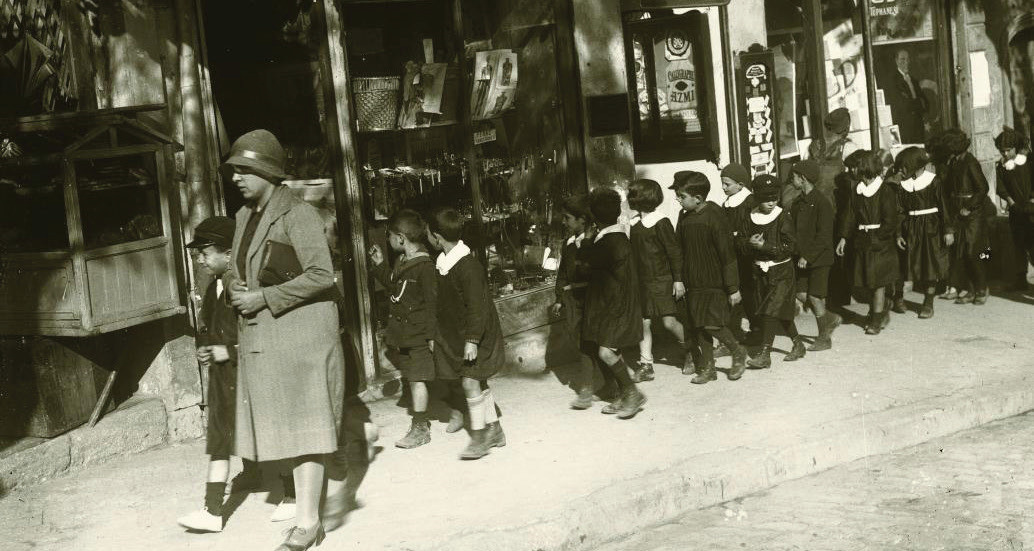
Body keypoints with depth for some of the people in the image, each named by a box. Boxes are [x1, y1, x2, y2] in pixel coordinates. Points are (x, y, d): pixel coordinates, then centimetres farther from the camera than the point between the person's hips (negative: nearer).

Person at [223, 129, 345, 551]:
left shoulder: (297, 214, -11)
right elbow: (236, 271, 25)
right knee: (283, 424, 10)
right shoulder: (245, 216, 14)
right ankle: (306, 506, 19)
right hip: (260, 339, 8)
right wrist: (238, 292, 1)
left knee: (302, 423, -5)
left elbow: (321, 275, -18)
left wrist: (263, 298, -17)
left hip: (299, 332, -8)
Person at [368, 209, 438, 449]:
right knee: (411, 378, 16)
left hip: (417, 334, -9)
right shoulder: (402, 261, 9)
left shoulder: (424, 266, -18)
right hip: (403, 333, 9)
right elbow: (393, 285, 26)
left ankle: (420, 429, 2)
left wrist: (431, 334, -18)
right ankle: (420, 420, 28)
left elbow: (432, 302, -18)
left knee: (416, 378, -4)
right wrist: (380, 264, 18)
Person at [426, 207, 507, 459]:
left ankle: (479, 436, 2)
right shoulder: (441, 261, 2)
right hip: (456, 334, 9)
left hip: (476, 334, -8)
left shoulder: (467, 266, -24)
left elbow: (476, 306, -23)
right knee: (479, 384, 14)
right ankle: (494, 430, 25)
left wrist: (472, 340, -22)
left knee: (470, 382, -7)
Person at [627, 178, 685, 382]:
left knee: (668, 321, -7)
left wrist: (678, 280, -10)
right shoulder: (634, 224, 9)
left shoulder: (660, 222, -11)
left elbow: (674, 252, -9)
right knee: (644, 322, 3)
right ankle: (645, 365, 8)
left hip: (661, 280, -6)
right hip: (641, 281, 6)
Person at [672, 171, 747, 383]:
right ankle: (707, 368, 19)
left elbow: (728, 254, -14)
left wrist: (733, 288, -13)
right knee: (699, 326, 7)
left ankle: (738, 352, 14)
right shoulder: (685, 218, 4)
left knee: (711, 324, -12)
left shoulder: (714, 217, -15)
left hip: (715, 282, -6)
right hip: (694, 283, 7)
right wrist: (680, 280, 12)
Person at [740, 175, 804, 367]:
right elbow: (741, 243, 7)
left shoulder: (783, 218, -11)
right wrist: (750, 243, -15)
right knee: (781, 311, 15)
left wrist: (763, 246, -20)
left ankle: (765, 354, -12)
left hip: (781, 271, -5)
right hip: (761, 271, 6)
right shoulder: (752, 218, 3)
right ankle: (798, 344, 32)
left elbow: (788, 247, -16)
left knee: (771, 311, -12)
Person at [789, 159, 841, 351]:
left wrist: (808, 256, -21)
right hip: (803, 258, 7)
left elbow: (824, 235, -18)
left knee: (815, 297, -3)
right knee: (802, 294, 4)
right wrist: (796, 252, 4)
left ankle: (824, 337, 11)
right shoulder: (798, 204, 10)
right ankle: (831, 319, 26)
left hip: (819, 258, -7)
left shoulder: (822, 202, -14)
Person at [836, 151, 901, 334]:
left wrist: (877, 236, -12)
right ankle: (882, 313, 26)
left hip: (880, 243, -6)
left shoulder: (886, 192, -10)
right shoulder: (858, 191, 8)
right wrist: (844, 237, 3)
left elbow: (890, 221, -11)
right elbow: (850, 214, 10)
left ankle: (877, 320, 3)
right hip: (863, 244, 6)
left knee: (878, 282, -3)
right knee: (868, 282, 10)